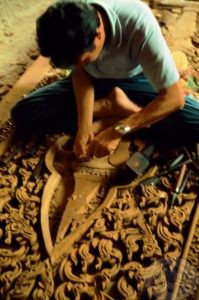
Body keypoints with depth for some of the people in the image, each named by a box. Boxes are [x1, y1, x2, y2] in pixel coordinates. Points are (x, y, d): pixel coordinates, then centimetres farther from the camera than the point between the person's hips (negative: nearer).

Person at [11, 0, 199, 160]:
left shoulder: (138, 22, -36)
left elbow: (174, 97, -33)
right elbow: (80, 73, -13)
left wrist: (117, 130, -37)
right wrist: (83, 126, -27)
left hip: (134, 80, -2)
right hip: (94, 80, 3)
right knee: (22, 113, -17)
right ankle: (111, 105, -14)